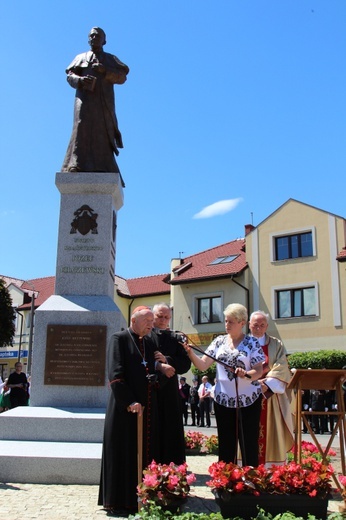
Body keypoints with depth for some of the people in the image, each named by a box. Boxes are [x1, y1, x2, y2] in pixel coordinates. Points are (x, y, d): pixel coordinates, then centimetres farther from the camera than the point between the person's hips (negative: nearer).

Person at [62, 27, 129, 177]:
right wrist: (80, 80, -13)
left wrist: (105, 70, -8)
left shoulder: (111, 59, 23)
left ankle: (102, 168, -12)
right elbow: (70, 76, 11)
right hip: (85, 97, -1)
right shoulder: (81, 57, 23)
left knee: (103, 132, -9)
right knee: (82, 126, -20)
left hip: (103, 100, 1)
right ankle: (76, 165, -31)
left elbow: (122, 77, 9)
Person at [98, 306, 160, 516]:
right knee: (123, 453, 1)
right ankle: (119, 501, 10)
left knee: (146, 454, 8)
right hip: (125, 408, -6)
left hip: (148, 407, 6)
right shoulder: (119, 339, -4)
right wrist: (130, 402, -17)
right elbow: (115, 374, -12)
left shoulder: (151, 342, 14)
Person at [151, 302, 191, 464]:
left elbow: (186, 364, 5)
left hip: (169, 392, 3)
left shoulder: (175, 338, 13)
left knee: (170, 433, 4)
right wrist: (159, 366, -18)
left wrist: (166, 360, -9)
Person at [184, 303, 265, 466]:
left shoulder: (252, 342, -2)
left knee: (249, 445, 3)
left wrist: (246, 374, -28)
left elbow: (259, 371, -8)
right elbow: (203, 365, 1)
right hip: (223, 400, 3)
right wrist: (190, 352, -16)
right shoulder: (219, 341, 6)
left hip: (248, 400, -3)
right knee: (226, 446, 8)